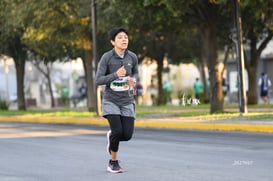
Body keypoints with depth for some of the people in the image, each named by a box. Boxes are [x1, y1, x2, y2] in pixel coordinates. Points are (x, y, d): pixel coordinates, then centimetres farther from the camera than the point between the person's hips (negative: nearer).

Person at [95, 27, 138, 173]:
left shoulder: (132, 57, -4)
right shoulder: (106, 57, -13)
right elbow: (98, 81, -15)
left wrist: (133, 80, -10)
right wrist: (116, 75, -30)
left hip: (127, 101, 3)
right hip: (110, 100, -3)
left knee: (127, 135, -5)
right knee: (117, 131, -18)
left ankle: (111, 136, 31)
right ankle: (113, 162, 6)